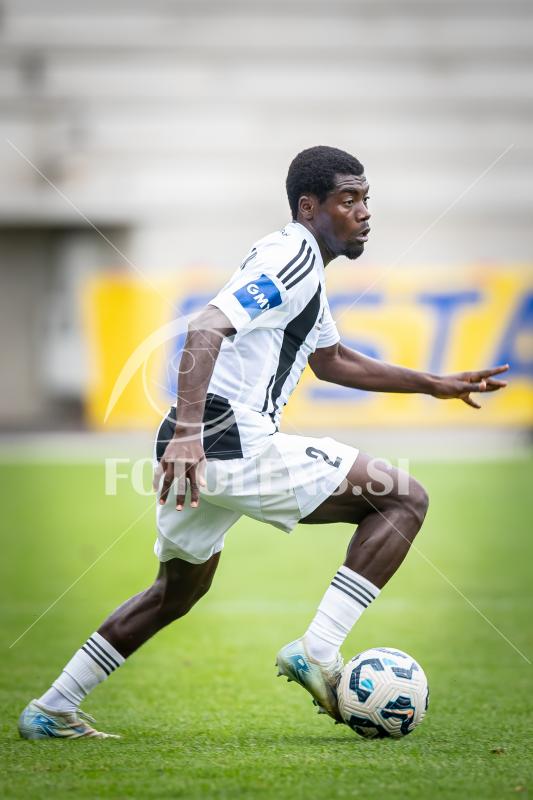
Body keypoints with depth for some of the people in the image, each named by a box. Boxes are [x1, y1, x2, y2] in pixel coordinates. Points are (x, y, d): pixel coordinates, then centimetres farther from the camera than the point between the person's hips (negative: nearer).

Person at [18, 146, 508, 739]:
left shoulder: (303, 265, 23)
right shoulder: (295, 257, -10)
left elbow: (332, 361, 38)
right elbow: (207, 328, -24)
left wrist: (434, 384, 36)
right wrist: (187, 434, -34)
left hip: (196, 449, 10)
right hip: (233, 443, -10)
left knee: (180, 589, 27)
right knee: (404, 498, -5)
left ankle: (51, 711, 28)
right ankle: (317, 652, -12)